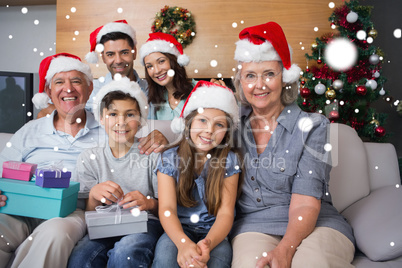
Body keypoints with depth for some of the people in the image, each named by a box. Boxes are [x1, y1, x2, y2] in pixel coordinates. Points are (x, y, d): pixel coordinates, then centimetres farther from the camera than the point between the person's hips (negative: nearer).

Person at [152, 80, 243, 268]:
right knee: (165, 250, -32)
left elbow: (226, 213, -9)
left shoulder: (229, 161, -3)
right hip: (179, 231, 0)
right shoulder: (169, 158, -3)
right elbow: (167, 209, -12)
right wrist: (183, 243, -33)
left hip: (213, 232, 0)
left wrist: (207, 243, -30)